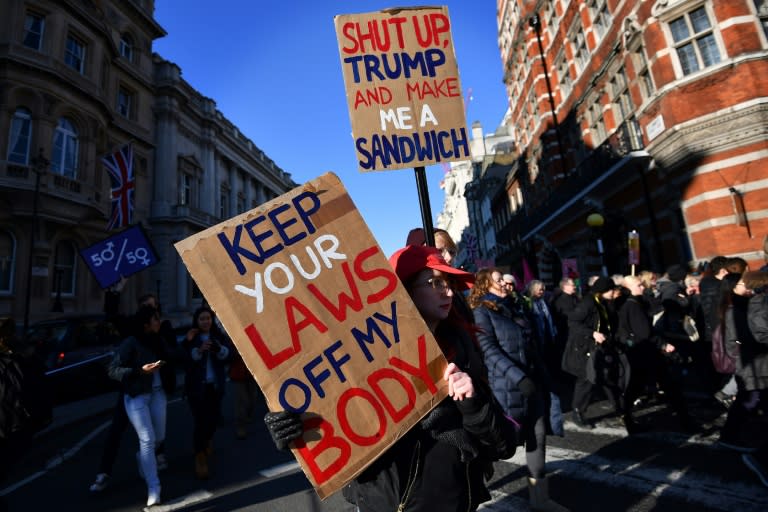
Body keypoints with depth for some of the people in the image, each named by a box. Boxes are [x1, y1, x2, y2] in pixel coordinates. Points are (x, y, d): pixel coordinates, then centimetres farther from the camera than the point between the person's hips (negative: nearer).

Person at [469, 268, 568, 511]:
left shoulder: (509, 309, 16)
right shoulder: (481, 312, -8)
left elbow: (532, 344, 19)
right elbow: (489, 349, -19)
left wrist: (541, 376, 16)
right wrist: (518, 377, -25)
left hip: (532, 381, 7)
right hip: (506, 384, -7)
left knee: (537, 436, 9)